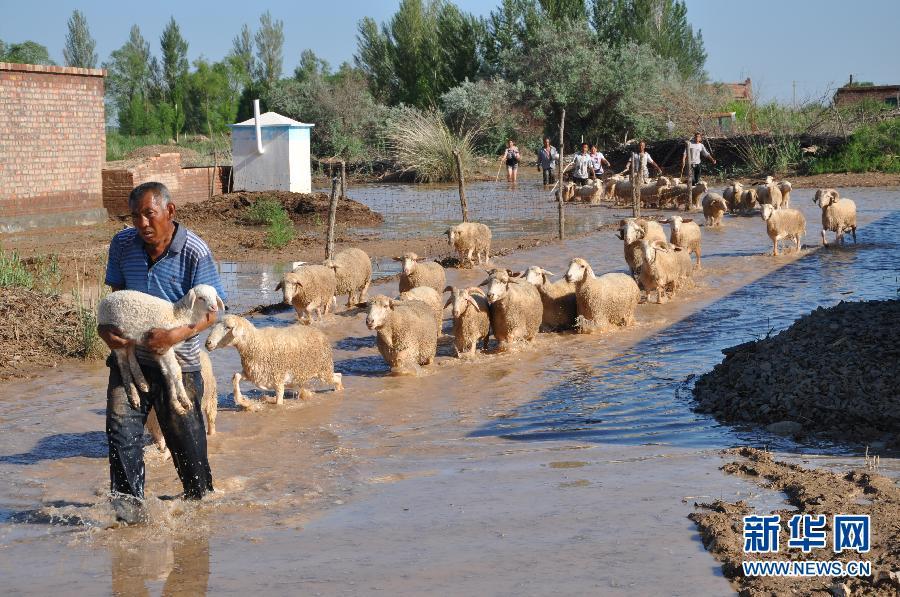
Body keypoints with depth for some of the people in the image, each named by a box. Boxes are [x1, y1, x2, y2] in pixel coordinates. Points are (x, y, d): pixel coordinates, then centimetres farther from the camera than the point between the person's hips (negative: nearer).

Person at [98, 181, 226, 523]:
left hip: (177, 361, -3)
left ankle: (200, 497, 31)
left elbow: (209, 312, -13)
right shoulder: (122, 245, 1)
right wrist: (107, 328, -8)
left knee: (185, 435, 8)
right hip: (130, 355, 3)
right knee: (121, 424, -15)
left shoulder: (194, 252, -13)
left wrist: (176, 335, -30)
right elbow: (117, 294, 13)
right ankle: (129, 499, -14)